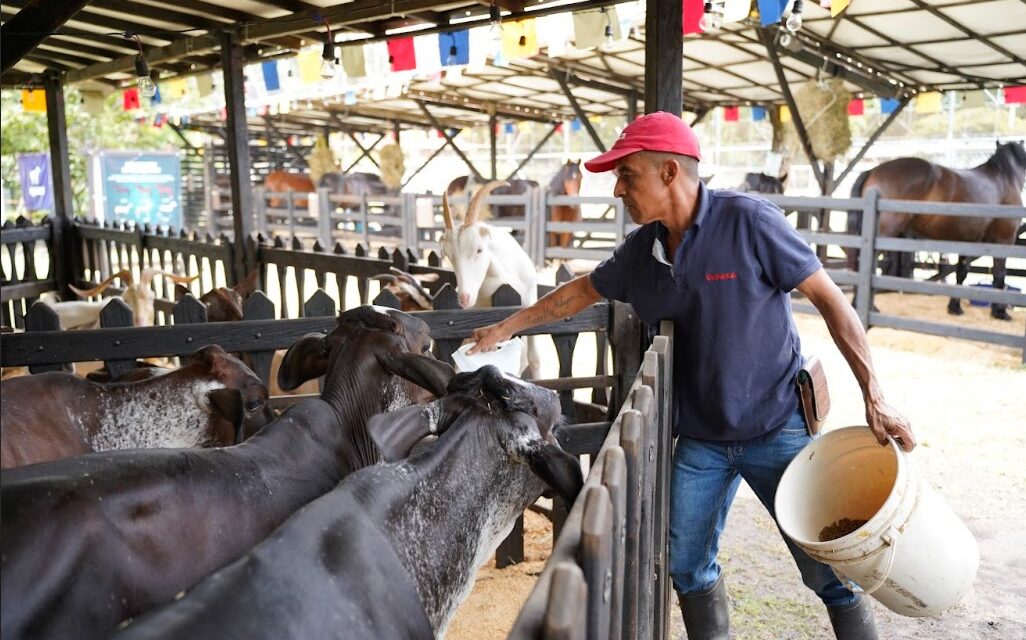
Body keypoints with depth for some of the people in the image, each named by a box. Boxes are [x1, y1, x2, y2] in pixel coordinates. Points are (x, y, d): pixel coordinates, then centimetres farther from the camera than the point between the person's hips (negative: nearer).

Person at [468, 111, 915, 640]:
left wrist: (873, 397, -16)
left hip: (778, 428, -5)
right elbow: (583, 290, 17)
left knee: (828, 570, -2)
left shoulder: (749, 222, -17)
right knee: (685, 565, 11)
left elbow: (829, 300, -12)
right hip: (700, 438, 5)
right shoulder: (641, 249, 0)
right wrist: (506, 328, 18)